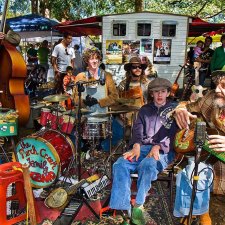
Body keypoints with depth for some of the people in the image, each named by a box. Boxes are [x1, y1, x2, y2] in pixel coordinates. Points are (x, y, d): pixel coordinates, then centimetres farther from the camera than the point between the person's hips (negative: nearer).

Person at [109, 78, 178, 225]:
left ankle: (138, 205, -26)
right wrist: (136, 145, -14)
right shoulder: (145, 110, 22)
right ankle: (124, 209, -30)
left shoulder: (175, 109, 13)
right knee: (120, 164, -26)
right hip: (142, 147, 3)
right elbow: (138, 129, 8)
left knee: (147, 165, -37)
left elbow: (173, 133, -1)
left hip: (164, 150, -3)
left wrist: (158, 147, -19)